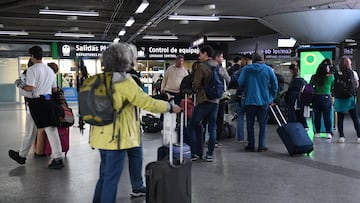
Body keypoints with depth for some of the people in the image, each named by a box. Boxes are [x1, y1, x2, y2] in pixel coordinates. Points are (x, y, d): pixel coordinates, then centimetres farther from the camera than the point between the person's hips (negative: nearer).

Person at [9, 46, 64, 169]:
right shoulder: (50, 70, 12)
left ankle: (22, 156, 28)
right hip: (48, 102, 5)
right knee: (52, 130, 1)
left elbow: (30, 88, -17)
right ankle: (58, 158, -3)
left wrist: (20, 84, 0)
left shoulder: (32, 70, -9)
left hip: (36, 102, -5)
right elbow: (54, 89, 17)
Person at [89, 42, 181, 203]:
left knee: (105, 175, 19)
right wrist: (170, 107, -4)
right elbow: (148, 103, -16)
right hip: (116, 135, -8)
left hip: (103, 135, 8)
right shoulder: (125, 82, -17)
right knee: (112, 177, 1)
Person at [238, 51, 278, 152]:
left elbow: (240, 84, -7)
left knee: (250, 125, 10)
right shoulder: (268, 69, 0)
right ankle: (262, 146, 7)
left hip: (250, 101, 0)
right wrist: (271, 98, 10)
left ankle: (251, 145, 12)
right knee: (262, 125, 8)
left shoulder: (246, 69, -3)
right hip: (264, 101, 0)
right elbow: (275, 85, 0)